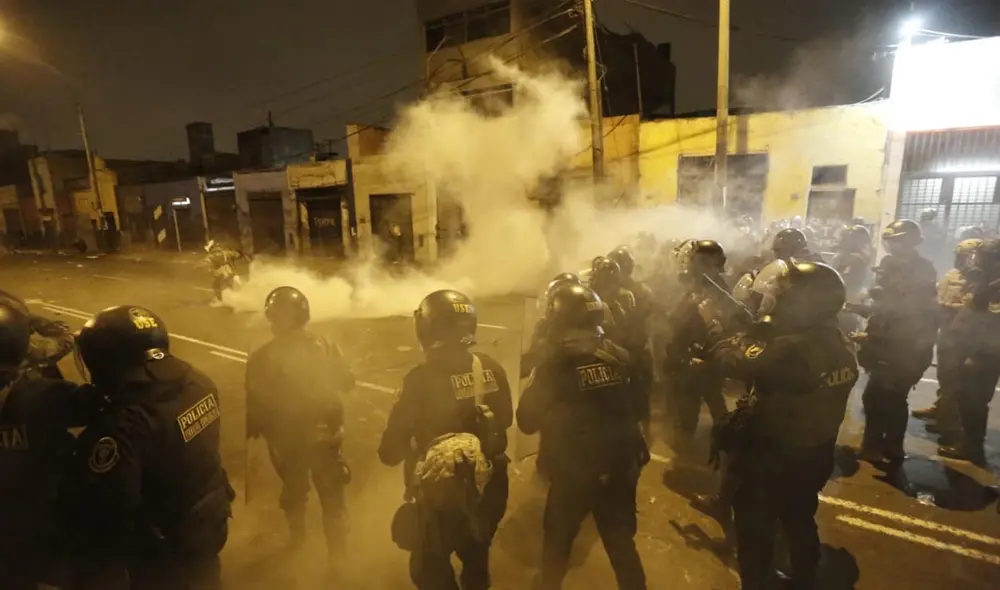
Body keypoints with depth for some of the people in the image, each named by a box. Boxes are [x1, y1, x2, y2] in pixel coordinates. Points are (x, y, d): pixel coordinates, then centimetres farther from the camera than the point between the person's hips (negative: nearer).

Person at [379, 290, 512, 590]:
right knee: (476, 559, 28)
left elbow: (390, 452, -17)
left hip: (440, 493, -4)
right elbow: (506, 419, 7)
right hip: (488, 486, 5)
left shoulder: (422, 379, -25)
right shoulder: (492, 369, -10)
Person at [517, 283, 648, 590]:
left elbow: (526, 422, -10)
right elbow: (639, 408, 7)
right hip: (620, 471, 4)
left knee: (557, 543, 22)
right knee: (622, 544, 22)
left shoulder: (552, 369, -20)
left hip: (572, 475, -3)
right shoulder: (620, 358, -8)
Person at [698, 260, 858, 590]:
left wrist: (713, 322, -15)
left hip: (771, 459, -8)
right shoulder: (840, 344, -5)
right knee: (799, 520, 31)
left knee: (755, 530, 16)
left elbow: (731, 361, -30)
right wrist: (764, 328, 5)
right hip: (814, 454, 8)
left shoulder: (791, 348, -34)